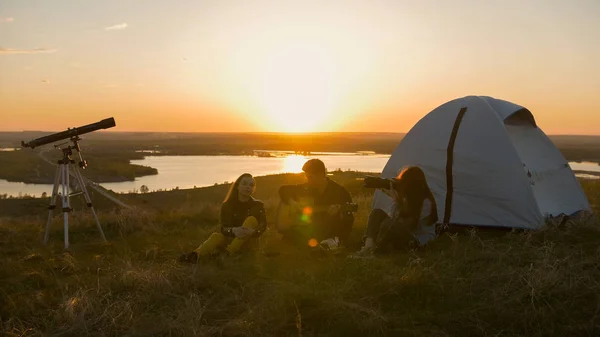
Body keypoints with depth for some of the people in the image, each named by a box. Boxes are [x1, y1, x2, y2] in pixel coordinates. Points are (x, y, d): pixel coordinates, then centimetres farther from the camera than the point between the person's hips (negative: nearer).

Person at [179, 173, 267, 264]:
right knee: (216, 236, -27)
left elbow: (262, 226, -15)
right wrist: (233, 230, -37)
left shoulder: (258, 205, -2)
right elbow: (224, 228, -13)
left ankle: (228, 253, -37)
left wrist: (253, 231, -39)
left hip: (249, 241, -1)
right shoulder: (227, 205, -2)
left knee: (251, 219, -27)